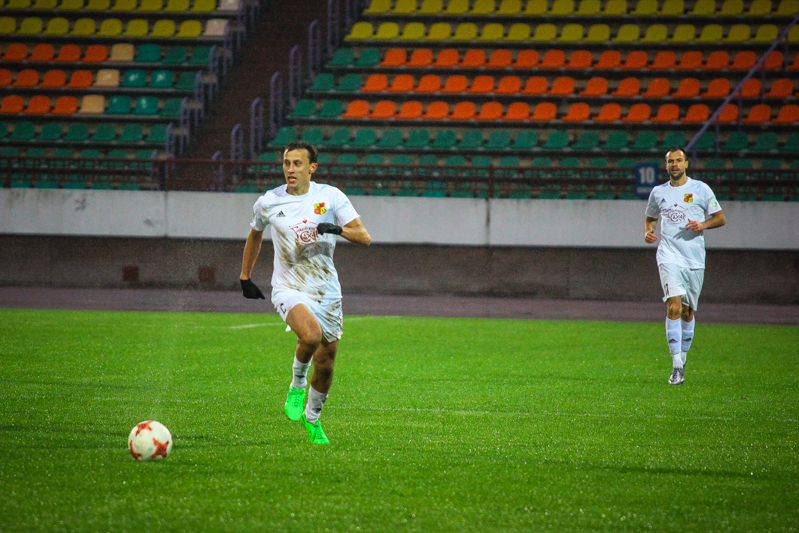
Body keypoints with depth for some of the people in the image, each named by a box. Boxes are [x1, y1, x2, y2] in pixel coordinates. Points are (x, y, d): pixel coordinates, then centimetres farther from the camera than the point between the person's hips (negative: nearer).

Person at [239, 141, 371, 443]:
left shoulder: (330, 196, -4)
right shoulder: (268, 203, -1)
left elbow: (364, 237, -7)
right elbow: (255, 234, 20)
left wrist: (338, 229, -27)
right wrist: (245, 276, 22)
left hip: (326, 290, 2)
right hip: (289, 288, -2)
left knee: (326, 360, 6)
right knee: (311, 334, -31)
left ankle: (312, 417, 32)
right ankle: (297, 385, -3)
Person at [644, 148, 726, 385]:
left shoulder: (701, 189, 3)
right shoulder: (658, 192, 9)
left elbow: (720, 218, 6)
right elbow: (650, 218, 23)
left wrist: (703, 225, -13)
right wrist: (648, 231, 1)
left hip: (695, 258, 1)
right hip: (669, 256, -1)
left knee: (687, 311, 8)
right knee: (674, 306, -18)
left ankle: (682, 359, 28)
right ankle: (677, 367, -22)